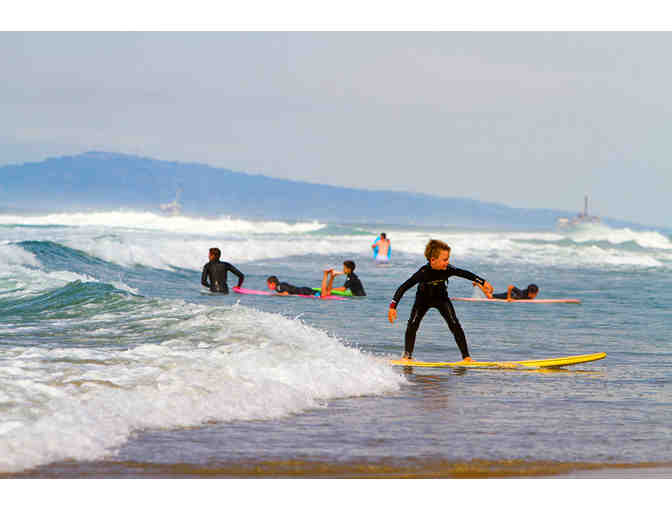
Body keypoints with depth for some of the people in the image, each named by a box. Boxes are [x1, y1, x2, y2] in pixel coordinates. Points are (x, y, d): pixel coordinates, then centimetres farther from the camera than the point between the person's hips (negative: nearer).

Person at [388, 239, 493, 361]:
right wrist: (393, 306, -43)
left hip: (441, 298, 2)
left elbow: (465, 274, -9)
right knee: (412, 324, -20)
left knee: (454, 325, -13)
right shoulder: (423, 273, -36)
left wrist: (483, 282, -3)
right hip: (423, 300, -2)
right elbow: (403, 287, -35)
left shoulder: (448, 270, -28)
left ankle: (466, 357, -8)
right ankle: (407, 355, -6)